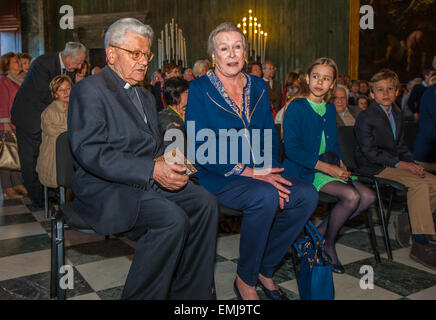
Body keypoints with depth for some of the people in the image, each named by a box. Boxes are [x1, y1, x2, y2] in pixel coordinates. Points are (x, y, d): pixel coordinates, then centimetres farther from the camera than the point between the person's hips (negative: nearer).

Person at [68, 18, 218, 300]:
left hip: (152, 180, 8)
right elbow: (90, 152, -18)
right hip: (106, 187, -7)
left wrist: (170, 165, -2)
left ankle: (190, 293, -4)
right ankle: (141, 296, -10)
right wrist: (153, 170, -25)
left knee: (205, 203, -14)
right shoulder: (89, 90, -5)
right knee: (172, 218, -29)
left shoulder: (146, 96, 22)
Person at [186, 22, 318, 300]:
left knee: (307, 195, -18)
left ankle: (265, 269, 2)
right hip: (217, 176, -5)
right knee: (265, 196, -33)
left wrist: (269, 170, -9)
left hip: (258, 173, 6)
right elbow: (200, 149, -13)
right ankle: (245, 280, -9)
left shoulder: (258, 86, 13)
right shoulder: (200, 89, -4)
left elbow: (271, 135, 12)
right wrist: (251, 173, -19)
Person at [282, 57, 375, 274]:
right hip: (303, 171, -7)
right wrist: (328, 168, -19)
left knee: (368, 197, -9)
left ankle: (319, 232, 4)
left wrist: (340, 164, -1)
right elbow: (291, 149, -17)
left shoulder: (330, 109, 13)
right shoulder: (297, 107, -9)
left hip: (330, 168, 8)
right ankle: (328, 244, 0)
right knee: (351, 196, -25)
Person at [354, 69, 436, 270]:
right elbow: (369, 151, -16)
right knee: (419, 184, -26)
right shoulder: (366, 118, -8)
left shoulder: (397, 116, 17)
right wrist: (399, 163, -21)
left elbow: (401, 146, 18)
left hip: (393, 164, 8)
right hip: (374, 168, -8)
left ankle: (406, 220, 4)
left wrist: (411, 163, -2)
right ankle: (420, 245, -24)